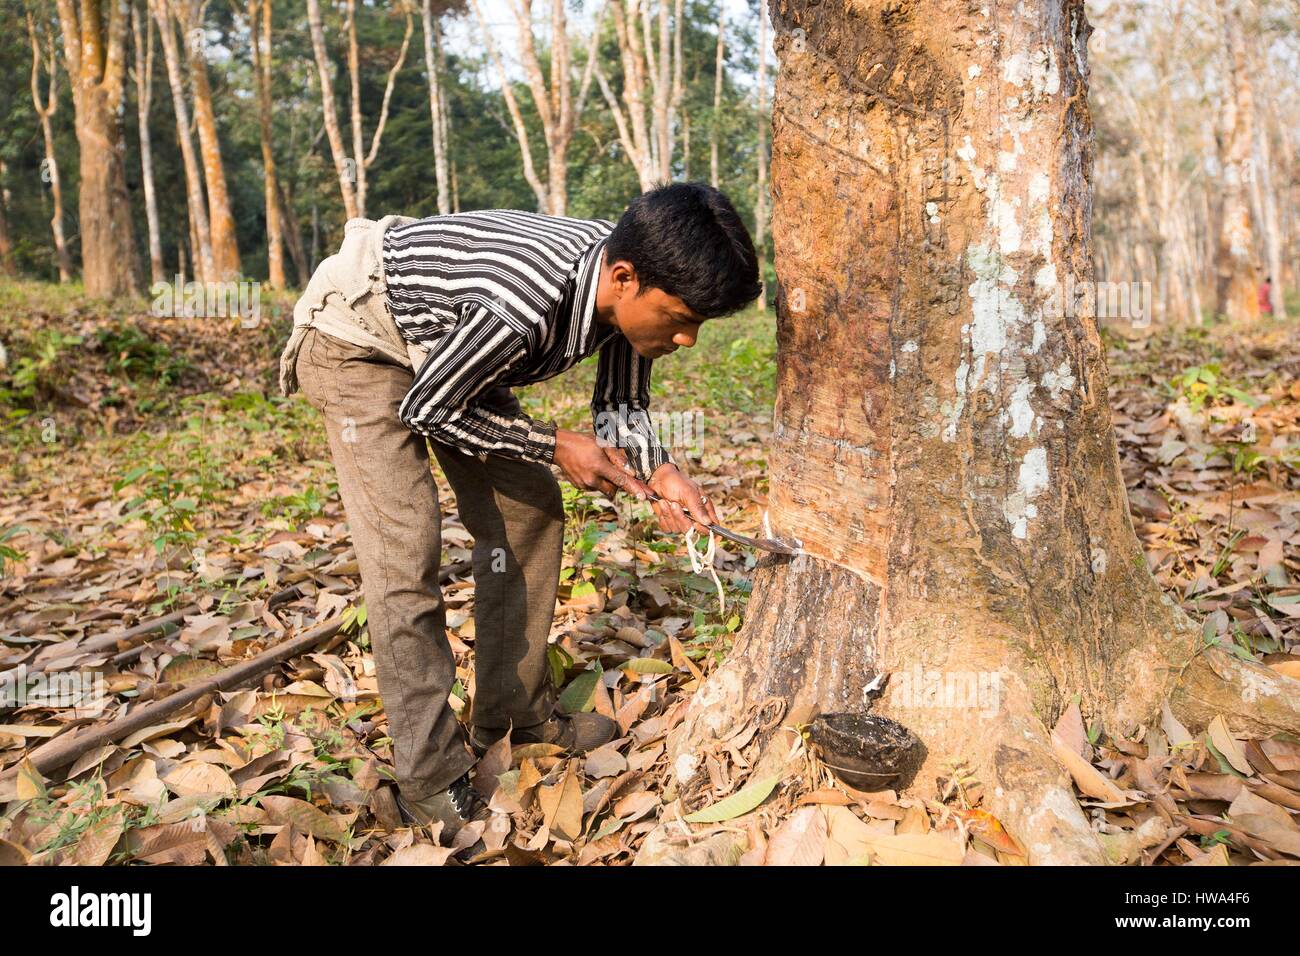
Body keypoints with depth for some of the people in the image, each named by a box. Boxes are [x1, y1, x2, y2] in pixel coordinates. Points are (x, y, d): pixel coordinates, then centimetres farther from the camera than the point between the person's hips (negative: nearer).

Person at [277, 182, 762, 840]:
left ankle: (514, 713, 18)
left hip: (441, 338, 8)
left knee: (528, 510, 4)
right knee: (405, 547, -16)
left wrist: (658, 472, -21)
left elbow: (621, 405, -2)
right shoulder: (523, 305, -42)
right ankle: (432, 782, -6)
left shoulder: (630, 279, -18)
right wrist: (554, 446, -22)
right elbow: (424, 408, -26)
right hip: (355, 335, -8)